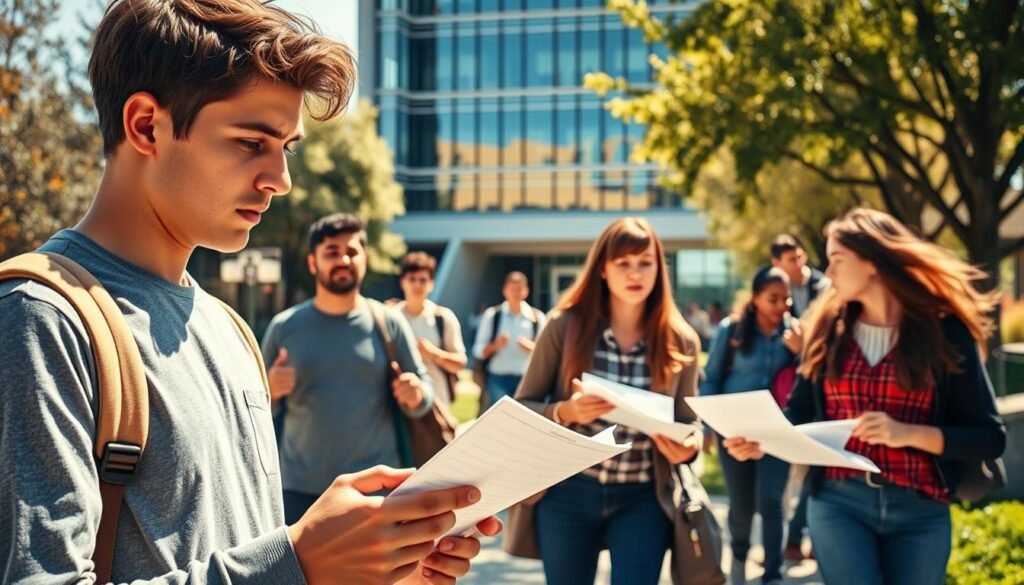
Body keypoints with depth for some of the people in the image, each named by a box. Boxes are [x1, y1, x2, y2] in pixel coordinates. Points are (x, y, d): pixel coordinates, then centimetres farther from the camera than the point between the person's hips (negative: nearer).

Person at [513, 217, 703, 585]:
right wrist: (564, 412, -22)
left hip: (642, 499, 0)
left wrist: (688, 447, -17)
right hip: (567, 493, 0)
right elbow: (521, 406, -2)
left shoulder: (680, 341, -1)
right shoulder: (566, 326, -6)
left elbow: (688, 424, 6)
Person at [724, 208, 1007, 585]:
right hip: (838, 503, 1)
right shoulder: (829, 329, 6)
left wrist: (908, 434, -18)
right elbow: (799, 415, 11)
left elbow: (990, 437, -5)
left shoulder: (945, 331, -2)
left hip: (920, 512, -1)